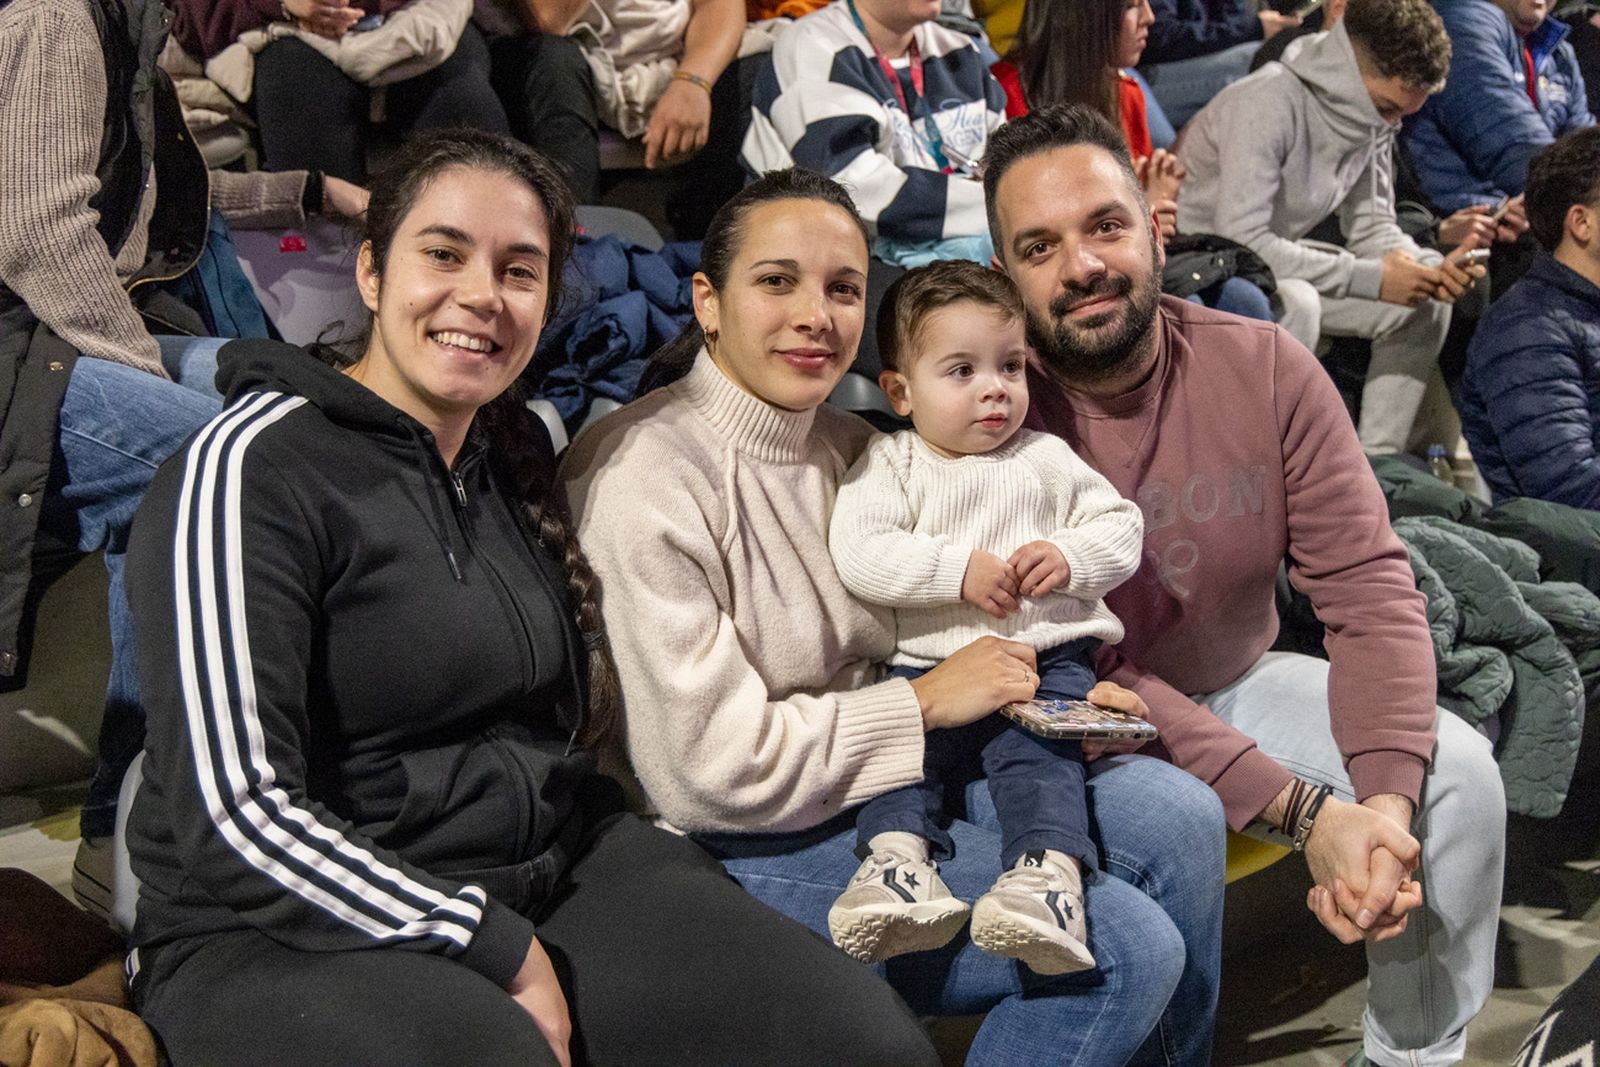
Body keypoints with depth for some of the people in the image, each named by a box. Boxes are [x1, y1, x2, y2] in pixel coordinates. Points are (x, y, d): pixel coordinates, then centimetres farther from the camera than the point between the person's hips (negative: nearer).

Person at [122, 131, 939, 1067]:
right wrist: (500, 952, -15)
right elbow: (238, 814, -16)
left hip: (552, 874, 6)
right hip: (286, 932, -6)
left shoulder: (517, 448, 13)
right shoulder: (250, 466, -9)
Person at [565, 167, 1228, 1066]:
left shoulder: (849, 447, 6)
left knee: (1180, 817, -3)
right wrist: (930, 701, -15)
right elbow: (713, 767, -21)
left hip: (890, 770, 8)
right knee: (1129, 951, -16)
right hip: (747, 848, -8)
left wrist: (1038, 690, -3)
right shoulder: (638, 477, -20)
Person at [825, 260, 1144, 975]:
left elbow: (1121, 525, 15)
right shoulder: (891, 463, 6)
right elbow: (858, 553, -10)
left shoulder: (1047, 460, 15)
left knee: (1035, 749, -24)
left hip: (1048, 656, 0)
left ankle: (1048, 869, -36)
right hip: (930, 663, 1)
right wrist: (958, 569, -18)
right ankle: (898, 850, -32)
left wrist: (1071, 558, -6)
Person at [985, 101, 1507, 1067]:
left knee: (1459, 773, -13)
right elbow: (1082, 671, -22)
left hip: (1241, 681, 4)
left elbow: (1369, 583, -11)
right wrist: (1304, 812, -28)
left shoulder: (1266, 367, -9)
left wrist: (1387, 804, -26)